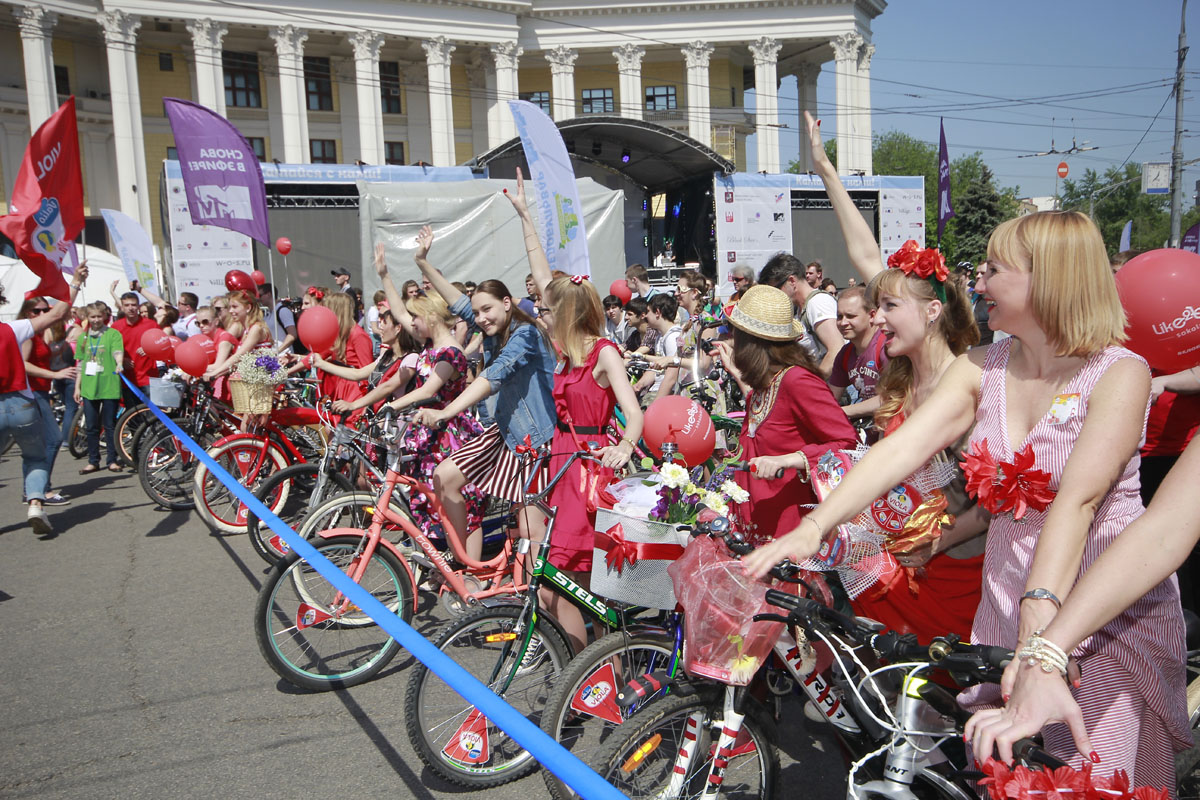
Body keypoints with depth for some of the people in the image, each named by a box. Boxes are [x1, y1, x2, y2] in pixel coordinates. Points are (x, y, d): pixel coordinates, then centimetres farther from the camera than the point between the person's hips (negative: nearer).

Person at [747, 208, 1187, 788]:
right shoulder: (981, 369, 1)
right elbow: (903, 447, -12)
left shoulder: (1120, 373, -13)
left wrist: (1042, 622, -37)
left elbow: (1077, 499, -27)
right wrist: (812, 528, -24)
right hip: (1008, 597, 4)